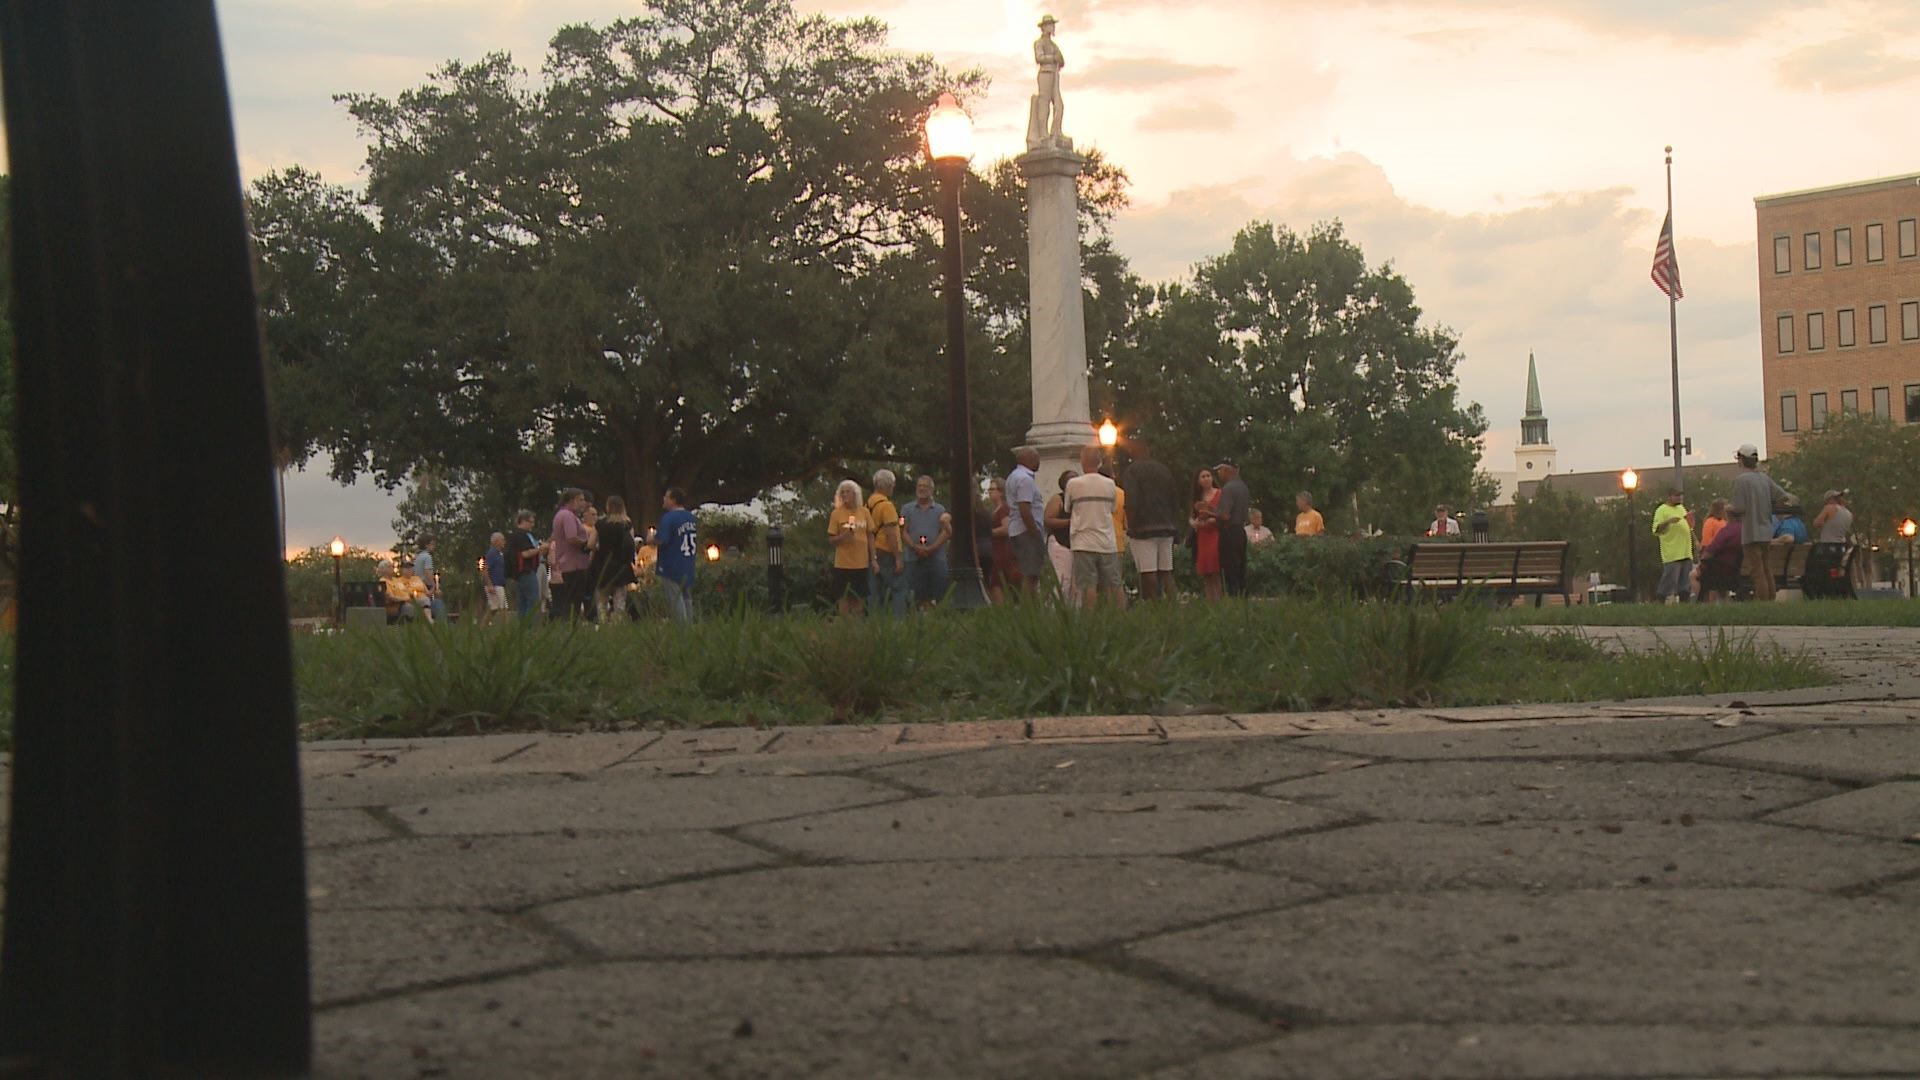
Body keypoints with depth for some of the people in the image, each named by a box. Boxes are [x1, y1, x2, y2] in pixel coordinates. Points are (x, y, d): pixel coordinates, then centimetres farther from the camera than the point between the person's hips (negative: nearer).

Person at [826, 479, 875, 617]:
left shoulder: (864, 512, 5)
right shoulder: (836, 514, -2)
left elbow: (870, 536, 10)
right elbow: (831, 540, 0)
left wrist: (873, 559, 6)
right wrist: (843, 536, -19)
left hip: (862, 563, 2)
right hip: (843, 563, -2)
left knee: (860, 597, 9)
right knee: (844, 596, -1)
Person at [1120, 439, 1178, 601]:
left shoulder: (1133, 470, -6)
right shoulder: (1164, 470, 13)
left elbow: (1131, 501, -15)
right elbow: (1175, 499, 17)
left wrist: (1130, 527, -8)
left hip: (1143, 527, -6)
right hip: (1166, 527, 6)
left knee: (1148, 572, -7)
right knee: (1166, 571, 7)